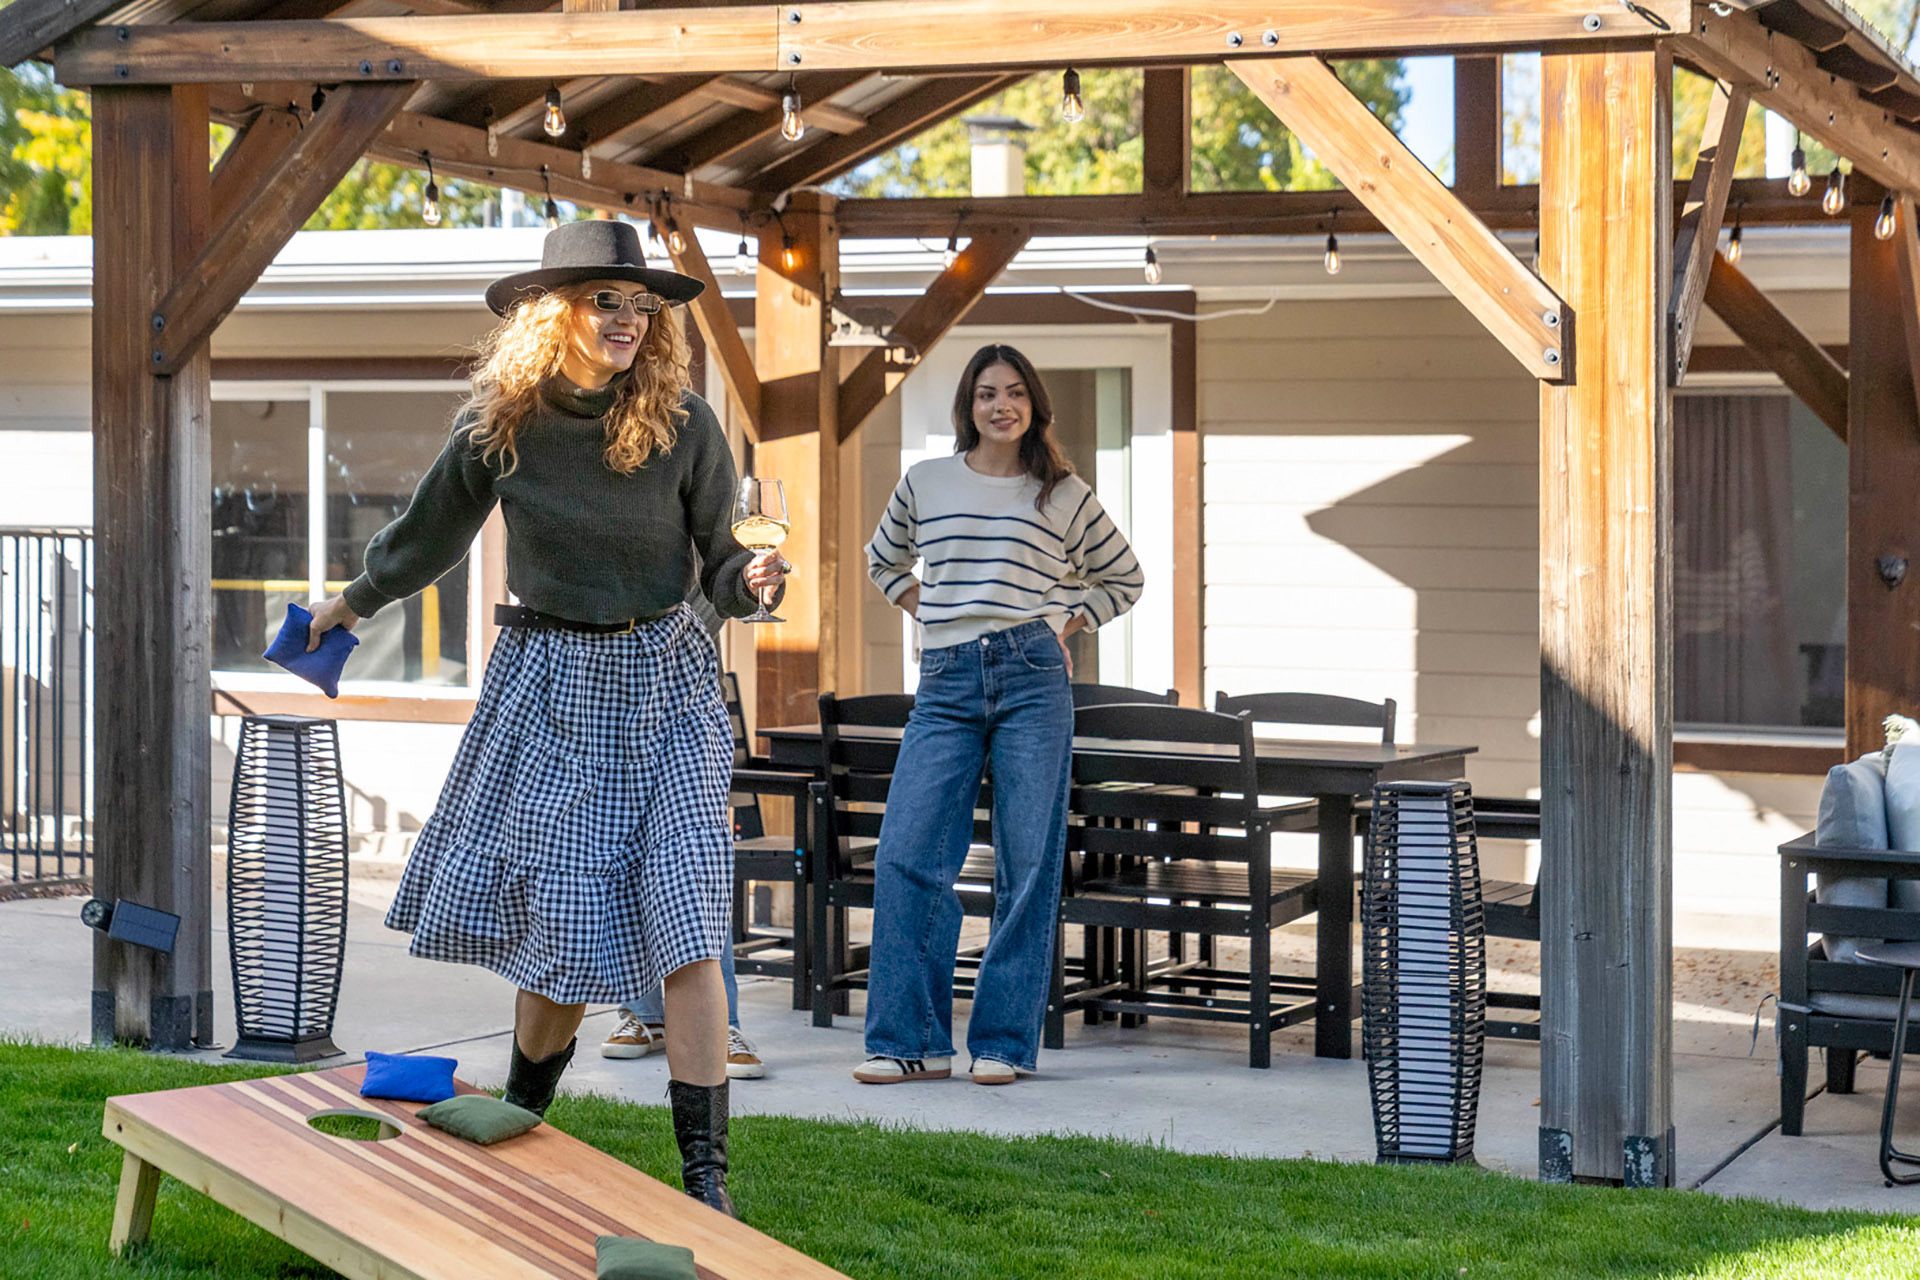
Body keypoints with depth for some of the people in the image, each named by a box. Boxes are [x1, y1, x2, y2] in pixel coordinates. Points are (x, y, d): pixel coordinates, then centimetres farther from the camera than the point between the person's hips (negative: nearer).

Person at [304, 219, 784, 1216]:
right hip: (546, 683, 2)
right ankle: (518, 1127, 29)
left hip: (660, 683, -1)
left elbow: (723, 562, 0)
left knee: (686, 923, -12)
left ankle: (705, 1178, -9)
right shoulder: (502, 422, -3)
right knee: (549, 918, 5)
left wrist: (754, 581, -23)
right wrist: (354, 602, 28)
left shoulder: (683, 423, -7)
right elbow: (431, 532, 15)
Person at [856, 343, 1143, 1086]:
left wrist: (1065, 624, 9)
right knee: (906, 855, -8)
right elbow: (883, 560, 30)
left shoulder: (1064, 494, 9)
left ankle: (1004, 1041, 5)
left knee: (1028, 864, -2)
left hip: (1032, 679, -1)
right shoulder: (926, 483, 12)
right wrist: (930, 612, 15)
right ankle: (911, 1040, -1)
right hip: (947, 683, 1)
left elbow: (1123, 579, 22)